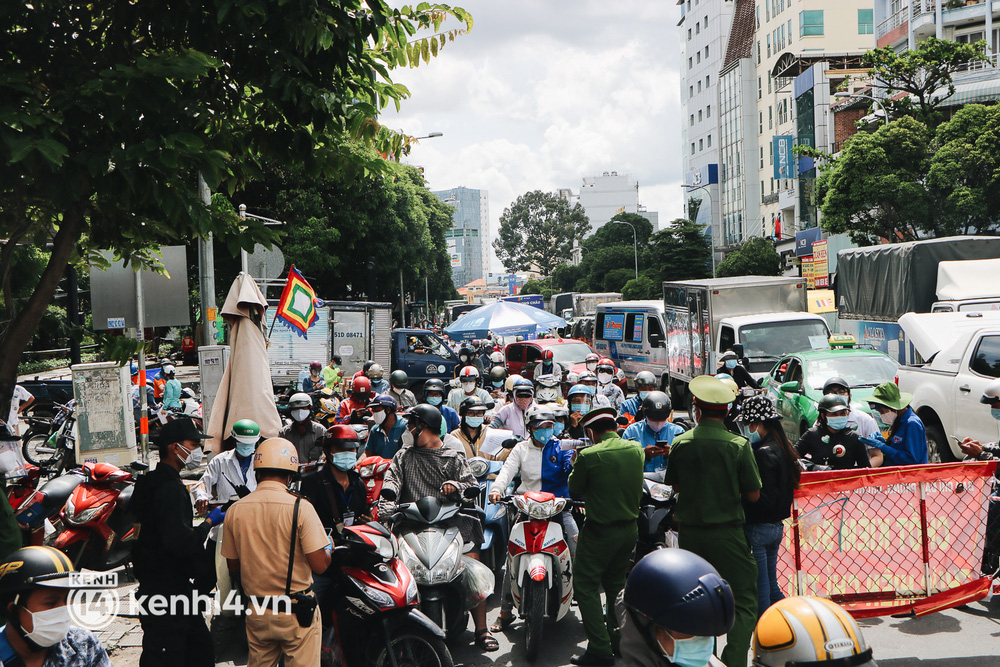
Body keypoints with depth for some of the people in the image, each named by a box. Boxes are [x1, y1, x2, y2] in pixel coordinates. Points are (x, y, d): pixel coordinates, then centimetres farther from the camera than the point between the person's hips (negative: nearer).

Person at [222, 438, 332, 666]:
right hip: (296, 613, -4)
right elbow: (319, 564, -15)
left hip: (256, 613, 4)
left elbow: (234, 566, 5)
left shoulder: (235, 510, -3)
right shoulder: (300, 508, -15)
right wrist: (329, 546, 5)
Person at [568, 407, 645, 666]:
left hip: (600, 530, -6)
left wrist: (576, 467, 13)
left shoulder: (589, 456, -18)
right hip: (630, 527, 6)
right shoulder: (636, 449, -1)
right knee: (615, 584, 21)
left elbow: (574, 490, -4)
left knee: (586, 586, 3)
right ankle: (618, 640, 28)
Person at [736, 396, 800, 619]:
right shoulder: (783, 448, 9)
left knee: (760, 590, 1)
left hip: (758, 527, -9)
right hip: (777, 525, 9)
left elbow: (762, 497, -23)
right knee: (771, 586, 19)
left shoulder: (763, 453, -19)